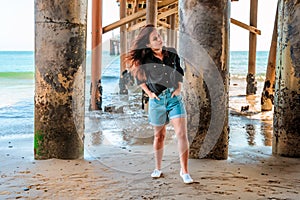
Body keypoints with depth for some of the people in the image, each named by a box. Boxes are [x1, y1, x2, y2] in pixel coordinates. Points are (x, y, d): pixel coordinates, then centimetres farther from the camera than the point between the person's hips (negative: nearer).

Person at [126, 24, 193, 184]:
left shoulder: (172, 53, 2)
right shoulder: (145, 60, -5)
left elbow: (180, 71, 17)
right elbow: (139, 77, 10)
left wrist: (179, 87, 4)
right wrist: (148, 92, 0)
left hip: (174, 97, 1)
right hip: (157, 99, -1)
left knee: (182, 133, -9)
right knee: (159, 135, 11)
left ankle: (184, 171, -2)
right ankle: (158, 168, 29)